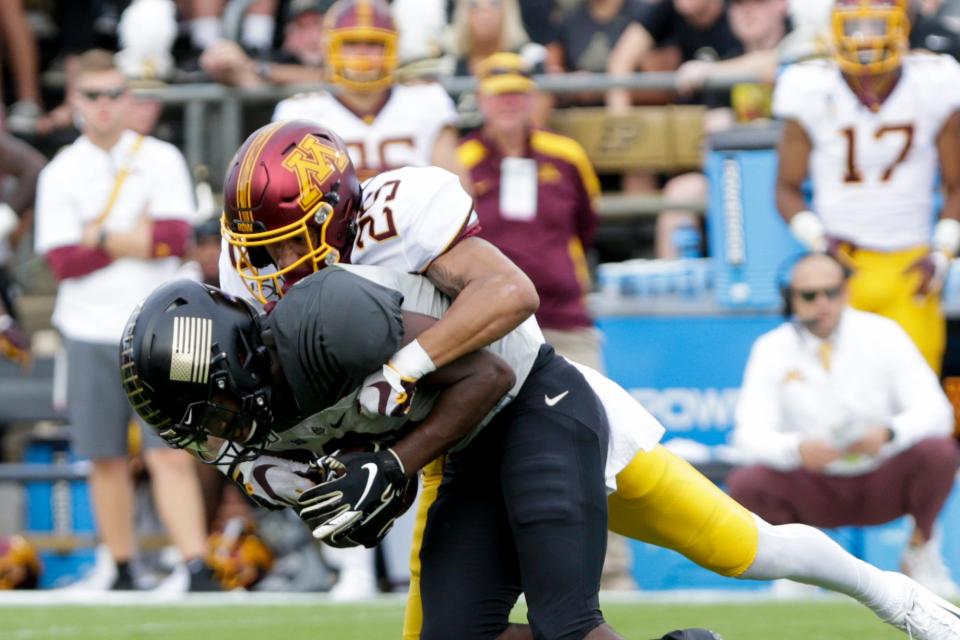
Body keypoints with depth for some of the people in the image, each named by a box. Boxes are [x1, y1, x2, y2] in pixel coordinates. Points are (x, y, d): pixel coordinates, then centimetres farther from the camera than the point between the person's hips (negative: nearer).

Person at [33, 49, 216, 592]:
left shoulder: (162, 160, 5)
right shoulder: (60, 174, 5)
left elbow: (178, 237, -9)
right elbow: (63, 262, -6)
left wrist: (101, 238, -7)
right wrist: (138, 239, -8)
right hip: (91, 334, 2)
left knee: (170, 455, -10)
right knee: (107, 460, 6)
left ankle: (198, 568, -16)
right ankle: (122, 571, 16)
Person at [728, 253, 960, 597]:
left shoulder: (882, 334, -6)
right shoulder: (772, 349, -6)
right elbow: (750, 433, -15)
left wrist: (888, 433, -36)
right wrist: (797, 449, -38)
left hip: (884, 487, 0)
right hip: (814, 489, 0)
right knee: (744, 484, -29)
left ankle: (920, 555, -3)